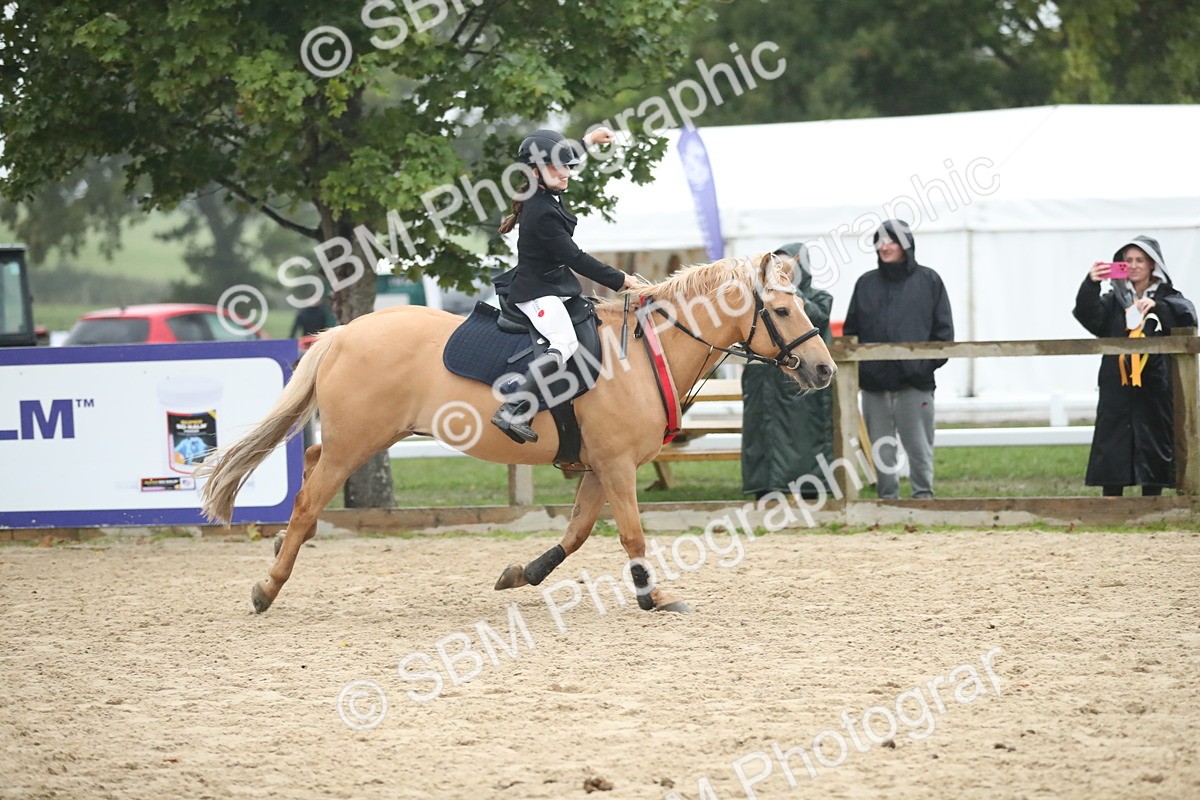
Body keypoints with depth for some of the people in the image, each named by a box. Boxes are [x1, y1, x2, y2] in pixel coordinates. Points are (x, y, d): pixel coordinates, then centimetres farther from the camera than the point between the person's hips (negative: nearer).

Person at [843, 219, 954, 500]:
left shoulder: (928, 281, 4)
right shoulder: (866, 284, 12)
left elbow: (943, 328, 3)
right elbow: (851, 329, 12)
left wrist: (931, 361, -7)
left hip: (915, 381, -3)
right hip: (874, 382, 3)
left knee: (918, 445, 1)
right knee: (881, 447, 5)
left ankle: (923, 495, 8)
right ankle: (887, 497, 11)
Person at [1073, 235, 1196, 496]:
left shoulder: (1167, 297, 8)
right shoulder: (1114, 299, 12)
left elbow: (1187, 314, -12)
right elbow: (1088, 315, -6)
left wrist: (1156, 305, -30)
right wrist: (1090, 284, -25)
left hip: (1155, 389, -1)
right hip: (1117, 389, 1)